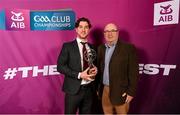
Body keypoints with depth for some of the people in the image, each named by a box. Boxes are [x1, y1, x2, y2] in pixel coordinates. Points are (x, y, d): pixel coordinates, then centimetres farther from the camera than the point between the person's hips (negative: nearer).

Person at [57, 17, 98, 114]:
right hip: (74, 89, -4)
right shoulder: (68, 46, -5)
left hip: (89, 89, 5)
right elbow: (60, 66, -11)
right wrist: (79, 75, -19)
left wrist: (95, 70, -4)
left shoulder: (92, 47, 9)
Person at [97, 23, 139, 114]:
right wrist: (98, 87, 7)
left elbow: (133, 71, -10)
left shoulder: (128, 48, -9)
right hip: (104, 90, 5)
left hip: (120, 91, -4)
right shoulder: (101, 48, 7)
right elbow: (99, 69, 9)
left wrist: (131, 92, -12)